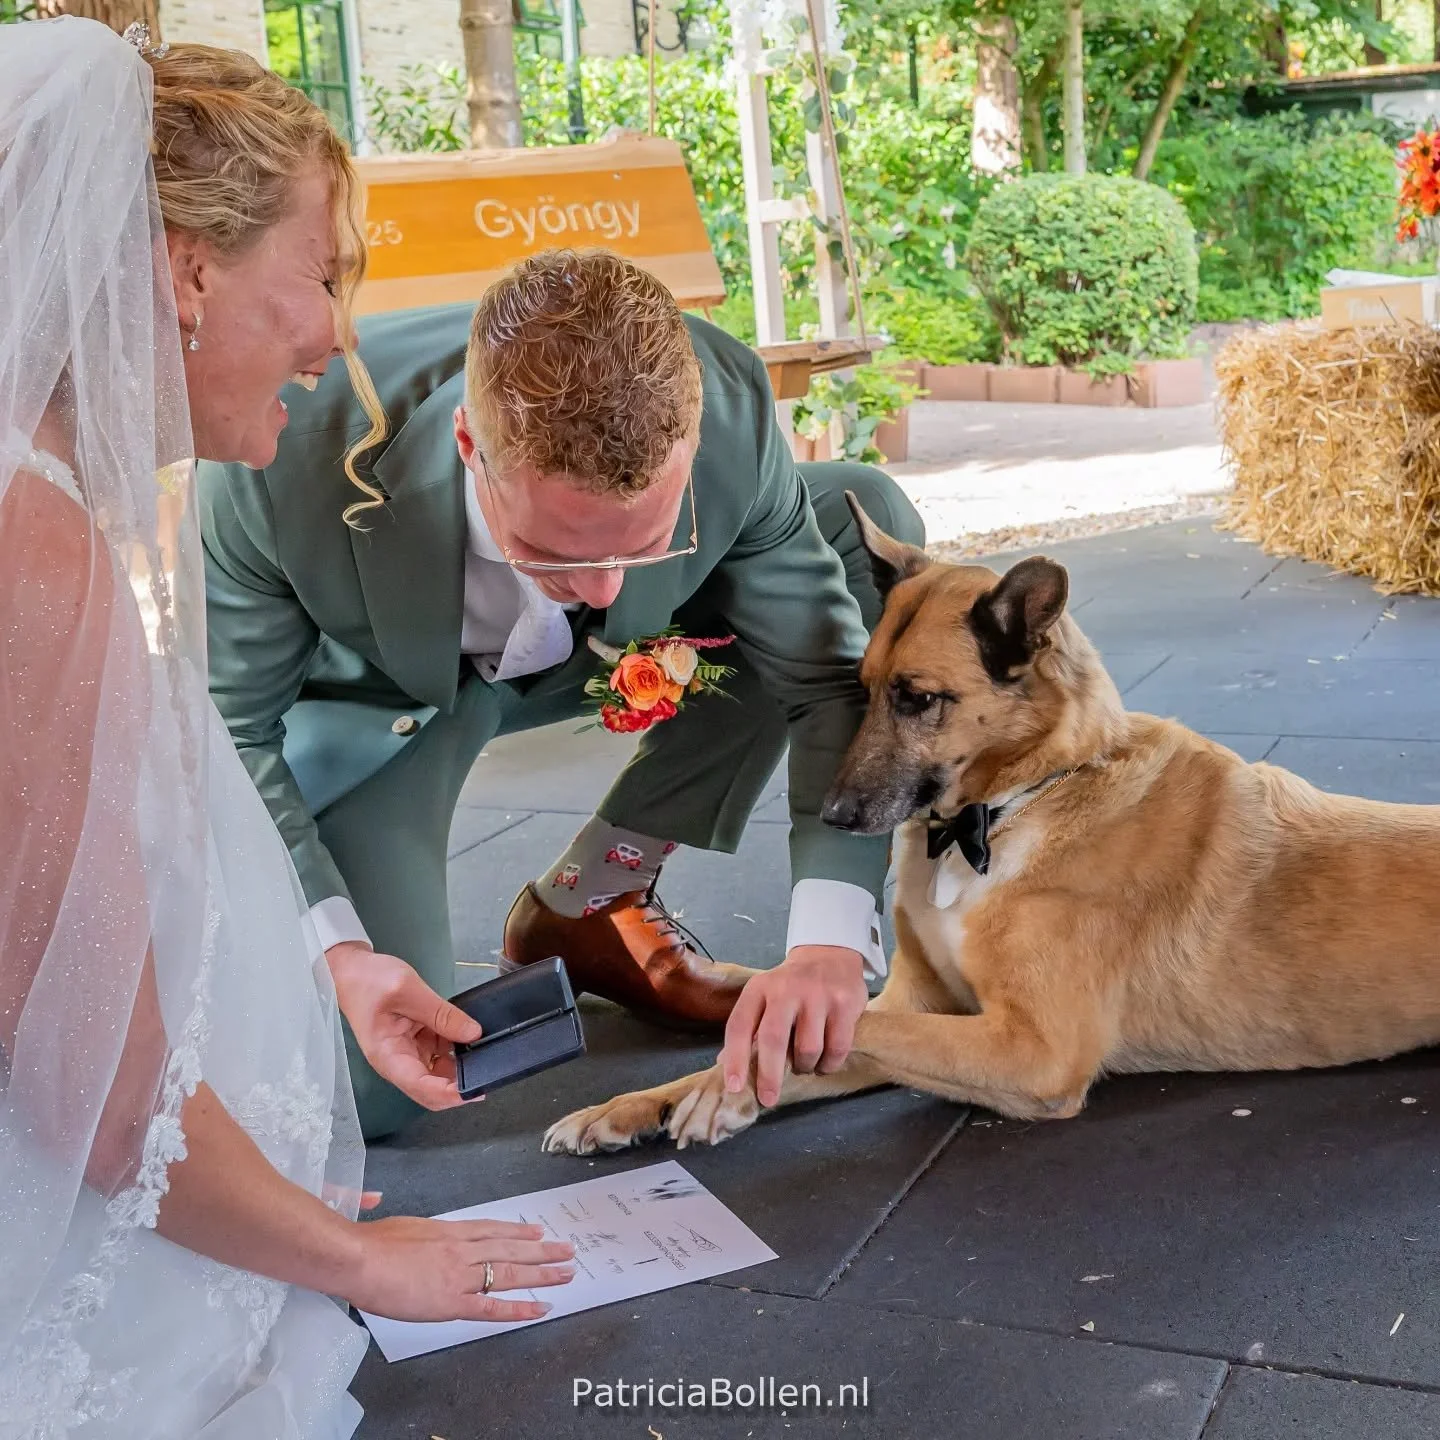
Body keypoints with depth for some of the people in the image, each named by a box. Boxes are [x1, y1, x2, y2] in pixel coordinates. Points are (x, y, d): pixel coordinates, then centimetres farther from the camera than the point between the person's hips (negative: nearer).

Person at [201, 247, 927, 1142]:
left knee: (871, 525, -15)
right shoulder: (288, 464, -38)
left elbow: (832, 680, -19)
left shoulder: (730, 409, -32)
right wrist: (341, 954, -34)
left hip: (577, 662, 4)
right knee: (365, 1091, -20)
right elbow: (226, 733, -21)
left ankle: (589, 903, -5)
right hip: (374, 695, -3)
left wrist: (829, 943, -32)